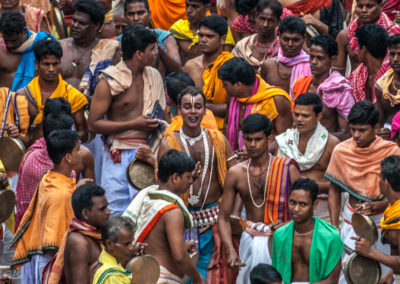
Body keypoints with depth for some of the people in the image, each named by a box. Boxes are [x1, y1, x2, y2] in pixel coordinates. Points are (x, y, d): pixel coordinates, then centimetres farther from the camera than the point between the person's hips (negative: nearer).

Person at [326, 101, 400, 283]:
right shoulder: (341, 151, -4)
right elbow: (334, 190, 6)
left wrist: (376, 206, -24)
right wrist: (334, 227, 0)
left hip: (381, 219, -1)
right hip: (351, 220, 2)